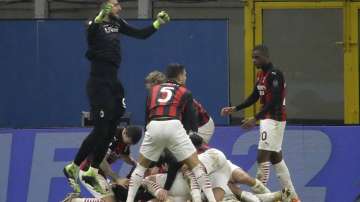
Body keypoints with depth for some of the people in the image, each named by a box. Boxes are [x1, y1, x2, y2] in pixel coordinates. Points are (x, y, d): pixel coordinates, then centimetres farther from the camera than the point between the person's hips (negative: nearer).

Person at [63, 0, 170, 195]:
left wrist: (158, 23, 3)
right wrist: (100, 17, -54)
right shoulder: (95, 24, -13)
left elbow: (141, 34, 15)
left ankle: (93, 172, 20)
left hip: (113, 82, 8)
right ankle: (72, 168, 7)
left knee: (110, 130, 10)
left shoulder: (117, 24, 9)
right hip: (98, 82, -8)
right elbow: (90, 34, -37)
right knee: (100, 130, -7)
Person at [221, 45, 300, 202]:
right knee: (276, 158, 12)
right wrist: (234, 109, 12)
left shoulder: (274, 75, -16)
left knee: (262, 156, -12)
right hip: (267, 119, 10)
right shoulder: (261, 75, 12)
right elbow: (254, 97, 20)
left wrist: (255, 119, -27)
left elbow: (274, 102, -23)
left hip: (274, 119, -10)